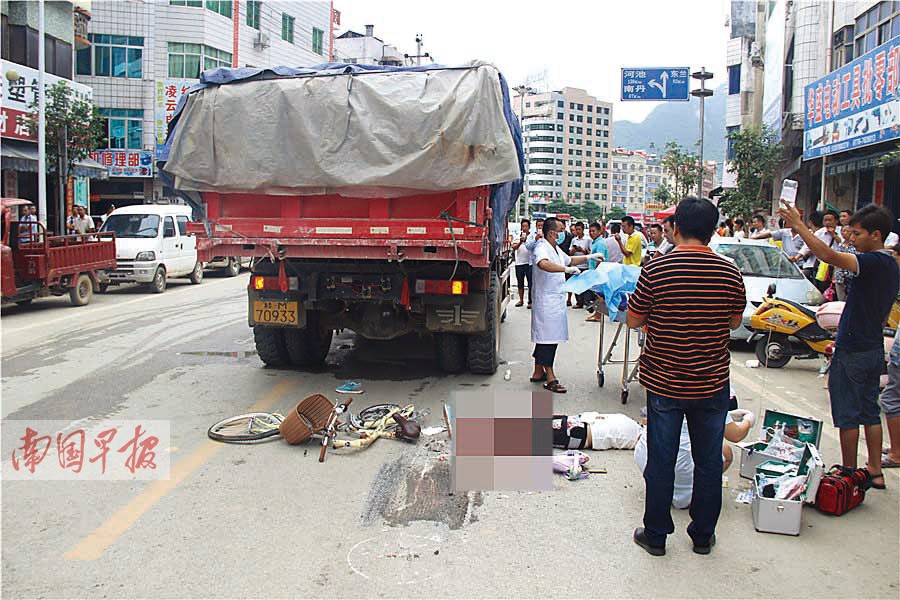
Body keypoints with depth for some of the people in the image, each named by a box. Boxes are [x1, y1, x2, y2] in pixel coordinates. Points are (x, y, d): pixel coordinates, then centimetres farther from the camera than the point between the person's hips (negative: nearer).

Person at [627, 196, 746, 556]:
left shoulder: (656, 270, -14)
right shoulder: (730, 273, -6)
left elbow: (633, 321, -4)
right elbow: (735, 323, 8)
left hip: (664, 383, -2)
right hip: (712, 384, 2)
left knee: (661, 461, 10)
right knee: (709, 462, 15)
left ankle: (655, 535, 21)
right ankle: (703, 536, 28)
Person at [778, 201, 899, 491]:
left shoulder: (875, 262, -20)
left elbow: (829, 256, -36)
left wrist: (799, 225, -32)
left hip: (852, 352, -9)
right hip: (874, 348, 9)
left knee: (848, 415, 2)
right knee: (870, 412, 16)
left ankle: (849, 474, 11)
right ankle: (875, 472, 24)